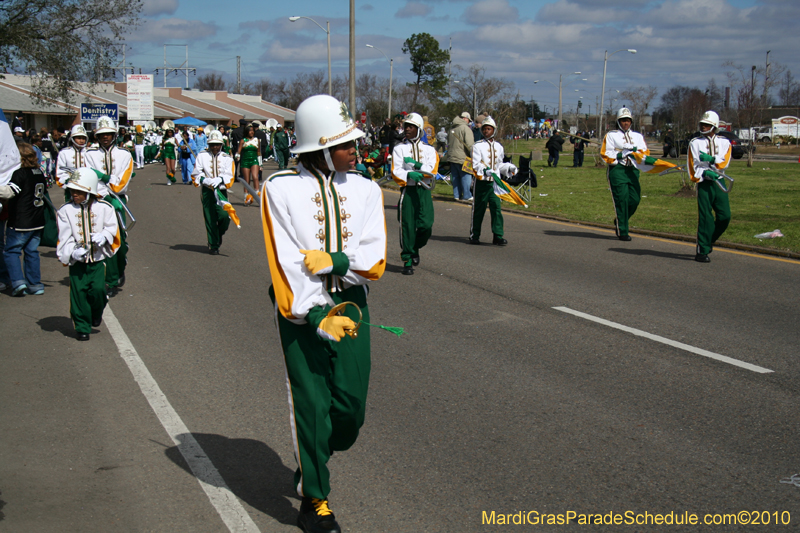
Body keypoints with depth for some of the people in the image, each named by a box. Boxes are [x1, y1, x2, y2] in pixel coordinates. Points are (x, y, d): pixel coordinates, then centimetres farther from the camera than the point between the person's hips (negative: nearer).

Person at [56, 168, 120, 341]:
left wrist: (103, 236, -21)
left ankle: (96, 314, 19)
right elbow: (65, 238, -4)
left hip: (98, 259, -1)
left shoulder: (103, 208, -2)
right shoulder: (66, 211, -1)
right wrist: (72, 252, -21)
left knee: (97, 289, -12)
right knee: (79, 292, 0)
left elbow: (112, 229, 1)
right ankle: (82, 327, 11)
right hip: (77, 262, 1)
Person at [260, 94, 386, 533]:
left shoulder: (365, 189, 5)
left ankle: (316, 456, 35)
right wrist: (315, 318, -18)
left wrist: (331, 261, -18)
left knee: (351, 406, 3)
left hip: (350, 306, 3)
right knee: (311, 406, 2)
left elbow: (375, 262, -2)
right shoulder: (280, 189, -6)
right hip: (302, 313, -3)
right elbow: (284, 263, -12)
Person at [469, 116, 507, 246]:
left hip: (495, 182, 4)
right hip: (481, 182, -4)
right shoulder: (478, 146, -4)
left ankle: (498, 236, -1)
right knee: (478, 209, 3)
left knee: (496, 207, -3)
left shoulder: (498, 146, 13)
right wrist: (486, 170, -26)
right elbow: (475, 164, -13)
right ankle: (474, 236, 13)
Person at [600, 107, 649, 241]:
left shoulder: (638, 136, 21)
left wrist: (636, 151, -9)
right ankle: (622, 231, -4)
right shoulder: (611, 135, 8)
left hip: (633, 170, 5)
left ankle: (619, 221, 21)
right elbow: (605, 154, -1)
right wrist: (621, 154, -11)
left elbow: (645, 152, 11)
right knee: (622, 199, -10)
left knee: (635, 199, -4)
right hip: (617, 170, -4)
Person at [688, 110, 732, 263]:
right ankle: (702, 251, -3)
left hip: (718, 182, 3)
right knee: (705, 218, -8)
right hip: (703, 183, -3)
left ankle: (709, 241, 20)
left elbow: (725, 162, -3)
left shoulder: (724, 142, 11)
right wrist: (705, 172, -16)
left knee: (725, 216, -2)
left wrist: (712, 159, -19)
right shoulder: (695, 143, 7)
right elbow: (693, 166, 1)